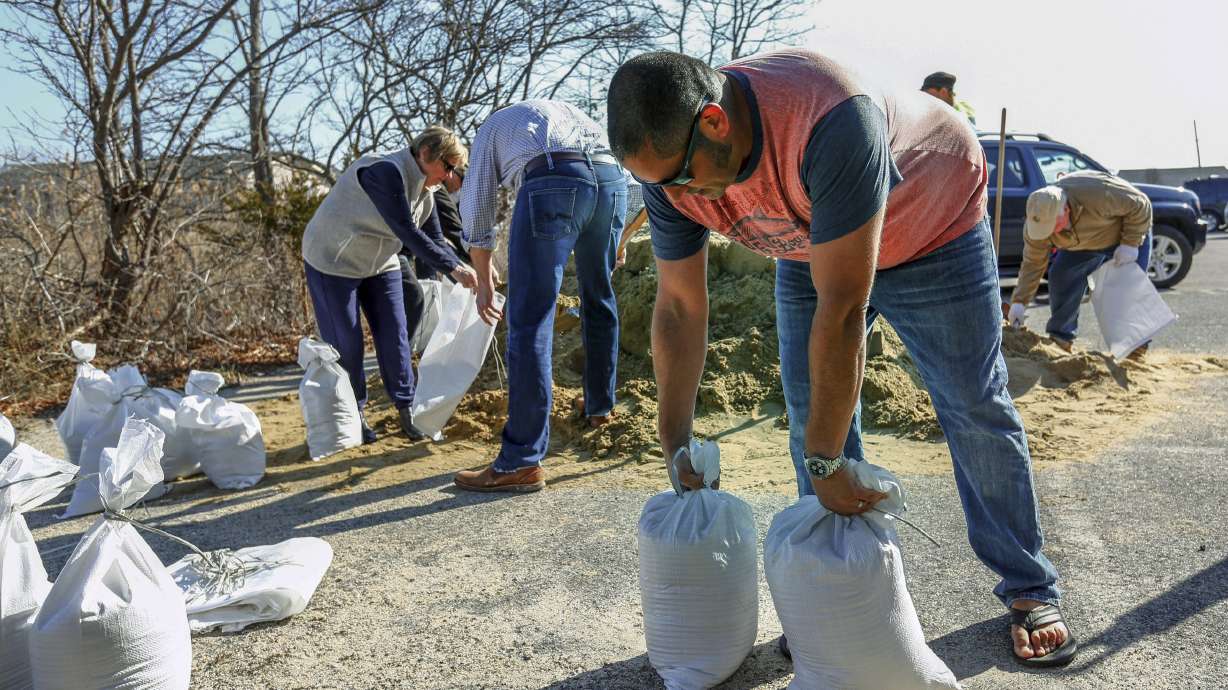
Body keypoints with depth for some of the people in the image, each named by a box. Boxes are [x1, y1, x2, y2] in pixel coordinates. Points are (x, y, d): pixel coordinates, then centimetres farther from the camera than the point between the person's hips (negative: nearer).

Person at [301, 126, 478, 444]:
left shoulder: (424, 191, -2)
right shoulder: (385, 171, -28)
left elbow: (433, 241, 1)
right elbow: (407, 232, -34)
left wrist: (465, 274, -13)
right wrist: (454, 269, -34)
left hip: (380, 263, 7)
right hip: (333, 261, -7)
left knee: (394, 336, 1)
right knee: (346, 343, 0)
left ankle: (406, 409, 11)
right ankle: (352, 415, 15)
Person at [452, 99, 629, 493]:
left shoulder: (493, 126, 31)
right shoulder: (565, 112, 42)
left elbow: (477, 207, 24)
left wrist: (484, 283, 31)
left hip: (553, 181, -5)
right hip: (612, 178, 5)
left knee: (531, 320, -5)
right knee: (599, 299, 24)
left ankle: (521, 463, -7)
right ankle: (600, 407, 39)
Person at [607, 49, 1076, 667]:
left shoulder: (827, 121, -45)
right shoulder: (669, 162, -24)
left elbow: (842, 308, -43)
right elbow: (678, 309, -17)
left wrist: (825, 462, -36)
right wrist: (675, 446, -16)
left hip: (932, 227, -4)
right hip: (811, 248, 5)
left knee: (974, 409, 1)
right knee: (810, 417, 0)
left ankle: (1028, 587, 18)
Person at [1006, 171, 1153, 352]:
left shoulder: (1099, 194, -44)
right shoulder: (1038, 220, -28)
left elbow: (1141, 205, -28)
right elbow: (1032, 264, -21)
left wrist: (1130, 244, -31)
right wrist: (1019, 302, -28)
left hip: (1127, 233, -3)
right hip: (1084, 245, 4)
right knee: (1061, 275, -13)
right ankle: (1061, 338, -3)